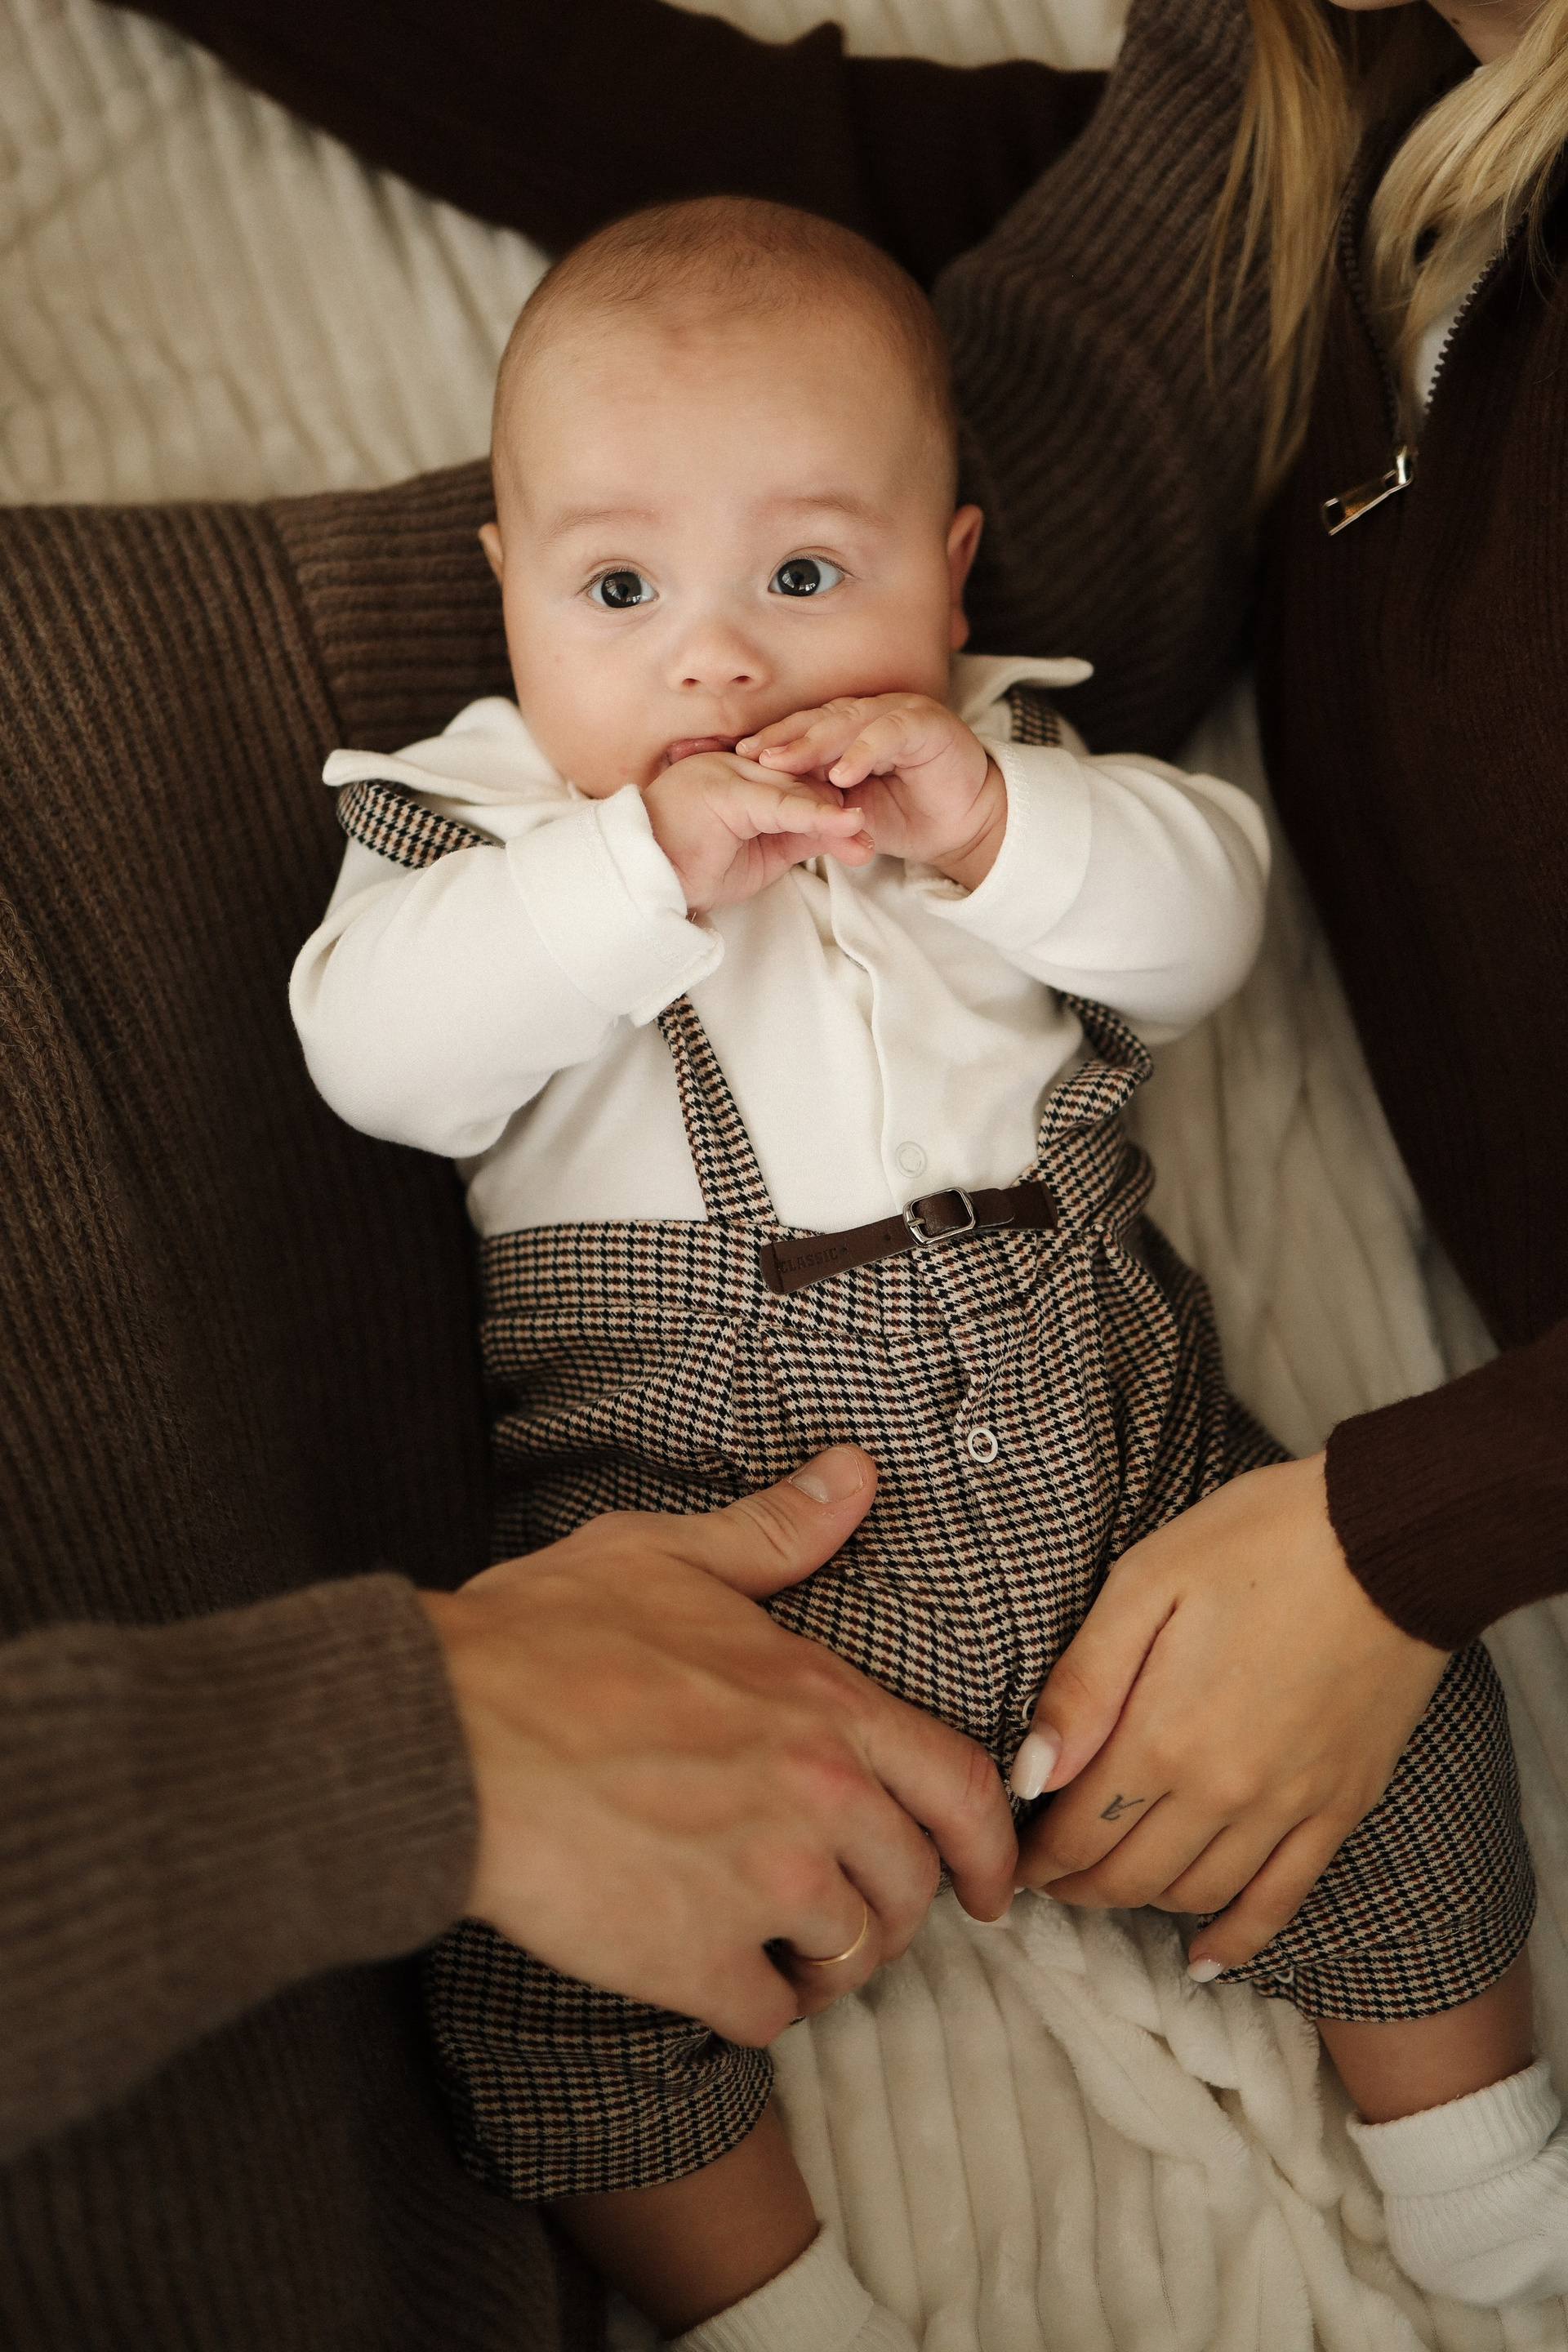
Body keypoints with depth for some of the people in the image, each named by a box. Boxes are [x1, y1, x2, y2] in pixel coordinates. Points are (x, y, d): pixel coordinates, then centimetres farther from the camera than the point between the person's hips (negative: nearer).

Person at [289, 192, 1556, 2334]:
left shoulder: (999, 763, 12)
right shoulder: (482, 821, 3)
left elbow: (1205, 917, -1)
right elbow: (376, 1050, -15)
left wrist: (996, 828, -19)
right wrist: (647, 866, -25)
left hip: (1097, 1438, 3)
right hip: (685, 1510, -2)